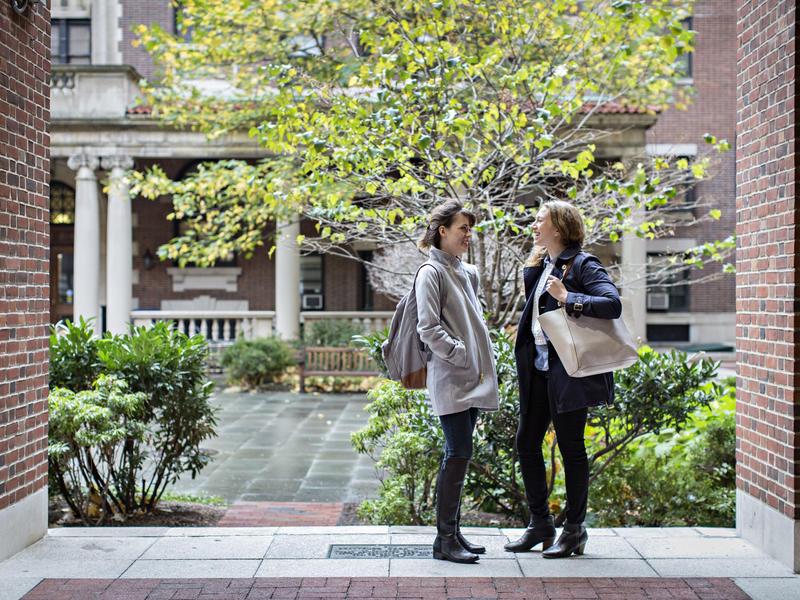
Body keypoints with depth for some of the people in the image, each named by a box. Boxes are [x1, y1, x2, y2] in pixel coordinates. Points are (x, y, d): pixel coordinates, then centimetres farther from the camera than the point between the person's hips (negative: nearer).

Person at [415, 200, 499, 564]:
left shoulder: (468, 273, 17)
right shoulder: (431, 272, -8)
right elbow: (428, 329, -15)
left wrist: (485, 363, 14)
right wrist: (463, 355, -17)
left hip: (472, 379, 8)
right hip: (450, 379, -8)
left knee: (457, 455, 10)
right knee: (459, 453, -11)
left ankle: (452, 532, 16)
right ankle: (445, 539, -5)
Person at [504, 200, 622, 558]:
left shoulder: (582, 265, -11)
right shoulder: (541, 266, 14)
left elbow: (613, 304, -23)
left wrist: (568, 298, -26)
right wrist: (532, 267, 8)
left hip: (567, 371, -9)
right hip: (538, 368, 9)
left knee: (571, 448, 1)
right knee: (526, 444, 10)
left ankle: (575, 530, 13)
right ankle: (540, 524, 22)